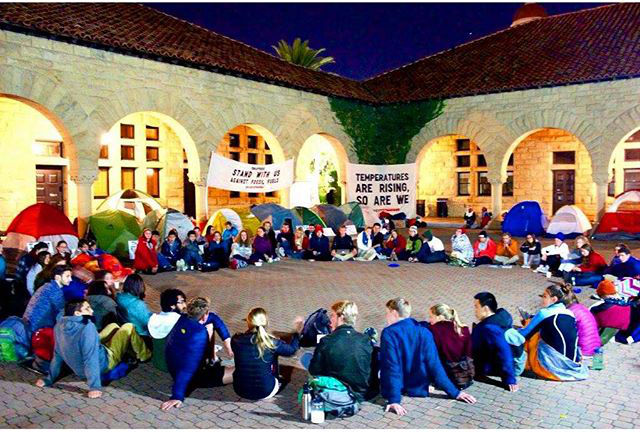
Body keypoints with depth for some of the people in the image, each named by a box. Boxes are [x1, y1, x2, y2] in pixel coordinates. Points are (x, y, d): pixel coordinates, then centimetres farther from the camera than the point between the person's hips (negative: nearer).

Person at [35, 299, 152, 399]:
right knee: (128, 327, 2)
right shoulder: (87, 327, -33)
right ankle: (143, 355, 22)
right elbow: (91, 359, -35)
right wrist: (95, 387, -32)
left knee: (113, 326, 20)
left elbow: (57, 355, -2)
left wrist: (49, 380, 8)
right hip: (102, 364, -7)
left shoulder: (59, 326, -11)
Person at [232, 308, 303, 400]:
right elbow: (291, 350, -2)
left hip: (241, 391, 3)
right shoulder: (271, 343, -20)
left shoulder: (236, 340, -16)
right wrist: (297, 333, 13)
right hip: (265, 392, -2)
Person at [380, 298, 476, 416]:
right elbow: (435, 365, -10)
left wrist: (394, 400, -25)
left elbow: (391, 367, -24)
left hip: (395, 391, -6)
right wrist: (455, 392, -6)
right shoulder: (424, 332, -7)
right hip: (418, 391, 6)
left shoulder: (389, 333, -18)